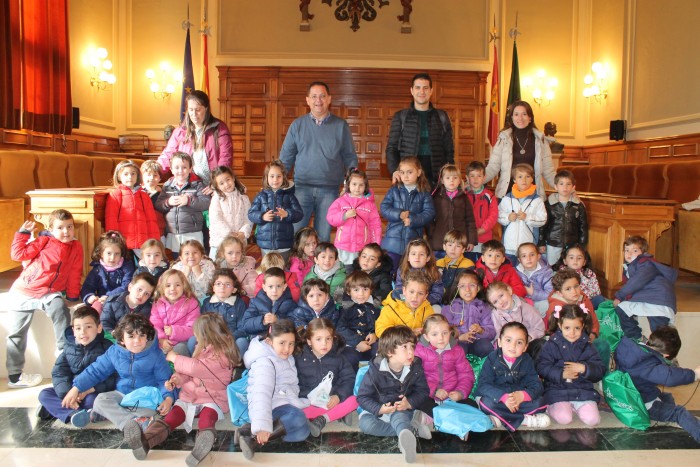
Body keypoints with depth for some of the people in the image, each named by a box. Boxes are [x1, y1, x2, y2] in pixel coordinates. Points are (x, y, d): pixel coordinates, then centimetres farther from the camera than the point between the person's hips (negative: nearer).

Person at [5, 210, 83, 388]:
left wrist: (72, 297, 7)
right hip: (23, 292, 0)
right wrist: (23, 233, -8)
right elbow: (18, 254, -9)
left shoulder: (76, 247, 1)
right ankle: (14, 376, 14)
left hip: (50, 293, 1)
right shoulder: (44, 241, -4)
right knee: (16, 333, 3)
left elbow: (74, 274, 5)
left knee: (60, 310, -30)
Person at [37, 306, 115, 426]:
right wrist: (67, 393, -22)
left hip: (95, 392, -5)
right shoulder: (69, 348, 5)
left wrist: (88, 390, -27)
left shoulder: (106, 348, -9)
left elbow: (111, 378, -16)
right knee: (44, 394, -12)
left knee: (93, 400, -36)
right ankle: (73, 414, -32)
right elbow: (59, 373, -3)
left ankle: (55, 408, -19)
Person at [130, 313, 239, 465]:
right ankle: (145, 440, -45)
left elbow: (196, 368, -21)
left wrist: (174, 358, -6)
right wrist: (177, 379, 1)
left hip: (212, 399, -6)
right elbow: (192, 372, 22)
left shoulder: (221, 355, -12)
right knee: (173, 415, -20)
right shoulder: (204, 350, 18)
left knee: (207, 415, -36)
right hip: (190, 395, 6)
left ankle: (204, 439, -68)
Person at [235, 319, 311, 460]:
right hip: (273, 406, -9)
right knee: (298, 419, -32)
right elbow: (262, 393, -28)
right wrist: (262, 426, -38)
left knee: (301, 432, -16)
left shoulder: (287, 358, 14)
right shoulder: (265, 363, -15)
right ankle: (254, 436, -31)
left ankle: (253, 436, -22)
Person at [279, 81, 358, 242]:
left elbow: (349, 157, 7)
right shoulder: (297, 125, 7)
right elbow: (286, 156, 9)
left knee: (323, 237, 8)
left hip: (329, 190, 0)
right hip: (302, 187, 0)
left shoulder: (341, 126, 5)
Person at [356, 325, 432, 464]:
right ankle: (411, 429, -31)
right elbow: (362, 397, -13)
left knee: (398, 416, -34)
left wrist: (410, 403, -23)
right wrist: (379, 409, -30)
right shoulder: (375, 370, -17)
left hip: (403, 410, 1)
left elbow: (423, 391, -2)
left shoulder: (415, 367, -8)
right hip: (379, 410, 0)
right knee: (365, 423, -31)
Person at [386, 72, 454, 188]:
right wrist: (394, 170, -14)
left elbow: (449, 149, 10)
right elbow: (391, 148, 4)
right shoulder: (400, 117, 7)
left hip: (435, 178, 1)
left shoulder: (442, 117, 11)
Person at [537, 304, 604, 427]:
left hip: (583, 391, 3)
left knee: (592, 419, -16)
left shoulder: (586, 347, 6)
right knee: (564, 418, -23)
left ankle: (575, 406, 12)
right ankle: (551, 407, 9)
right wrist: (561, 374, -21)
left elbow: (600, 370, 2)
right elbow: (542, 368, -8)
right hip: (558, 391, -3)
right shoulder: (551, 345, -1)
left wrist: (584, 368, -17)